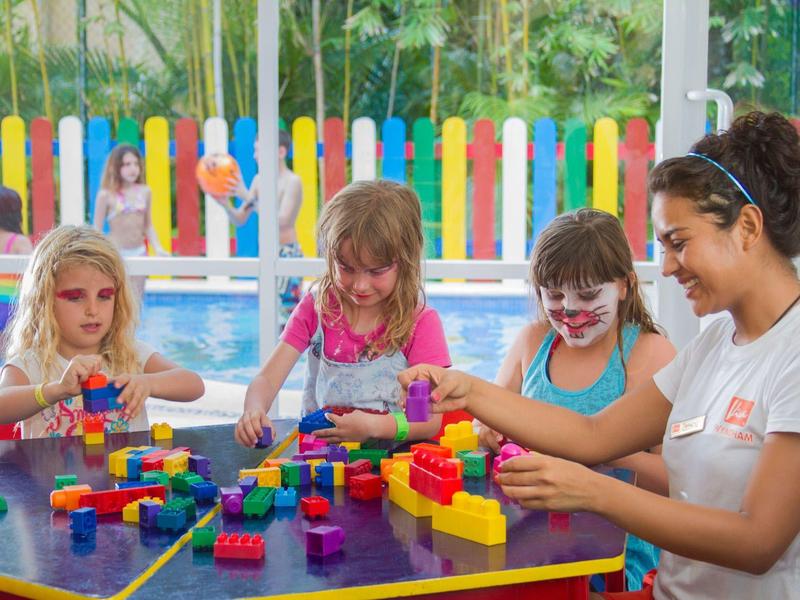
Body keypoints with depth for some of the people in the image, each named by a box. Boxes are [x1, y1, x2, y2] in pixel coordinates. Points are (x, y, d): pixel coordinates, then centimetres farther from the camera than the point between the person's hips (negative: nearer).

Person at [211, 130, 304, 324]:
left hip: (287, 254, -8)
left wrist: (249, 198, -26)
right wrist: (226, 204, -10)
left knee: (285, 311, -10)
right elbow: (240, 219, 11)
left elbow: (282, 221, -23)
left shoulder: (292, 181, -12)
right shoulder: (259, 180, 9)